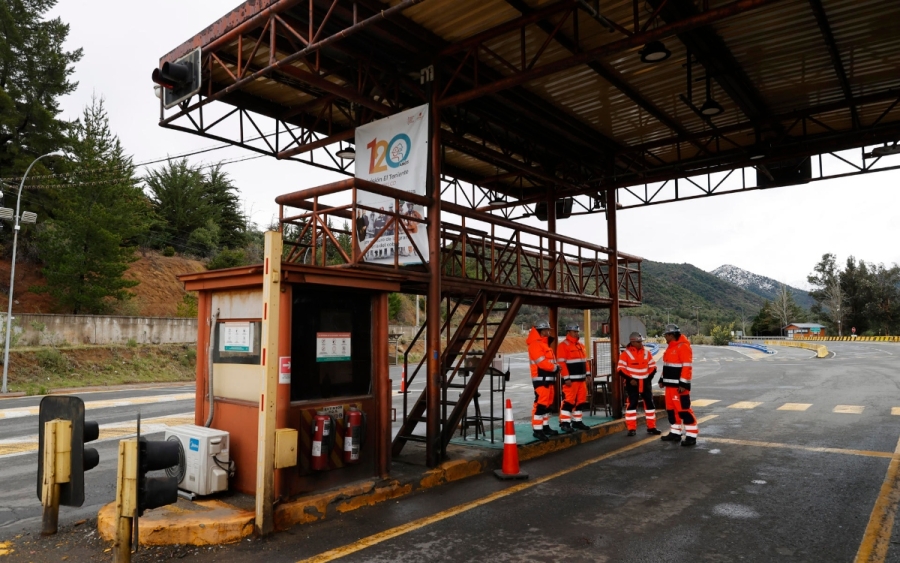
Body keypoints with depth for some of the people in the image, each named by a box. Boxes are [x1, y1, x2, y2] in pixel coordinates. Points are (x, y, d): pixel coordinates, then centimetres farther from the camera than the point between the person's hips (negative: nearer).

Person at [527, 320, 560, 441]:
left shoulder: (545, 344, 21)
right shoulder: (535, 344, -13)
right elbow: (542, 362, -21)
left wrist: (555, 367, 4)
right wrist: (555, 367, -11)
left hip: (548, 378, 11)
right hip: (541, 379, -11)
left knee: (548, 403, 15)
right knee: (540, 404, -13)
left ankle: (545, 426, 24)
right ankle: (537, 430, -11)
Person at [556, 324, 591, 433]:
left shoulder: (581, 345, 17)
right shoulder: (563, 345, -10)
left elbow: (585, 361, 22)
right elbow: (561, 363, -15)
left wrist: (587, 375, 14)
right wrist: (566, 378, -19)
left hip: (581, 379, 9)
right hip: (571, 379, -8)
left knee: (580, 401, 12)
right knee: (569, 401, -10)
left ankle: (577, 421, 23)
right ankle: (564, 423, -6)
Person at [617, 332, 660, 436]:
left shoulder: (647, 352, 4)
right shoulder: (626, 353, -9)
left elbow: (652, 366, 12)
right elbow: (620, 368, -10)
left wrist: (649, 378, 0)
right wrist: (630, 379, -15)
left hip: (645, 382, 4)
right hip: (632, 383, -4)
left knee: (649, 403, 8)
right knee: (632, 404, -4)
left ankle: (651, 427, 20)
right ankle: (632, 429, 3)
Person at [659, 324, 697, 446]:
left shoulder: (683, 347, -15)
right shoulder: (671, 348, 16)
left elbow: (687, 367, -20)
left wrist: (683, 384, -23)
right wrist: (662, 380, 21)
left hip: (679, 385, -10)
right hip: (670, 385, 10)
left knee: (684, 410, -9)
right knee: (671, 409, 14)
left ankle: (691, 436, -3)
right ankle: (675, 433, 24)